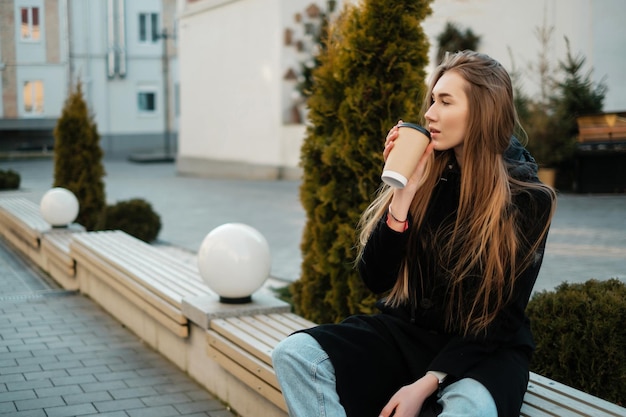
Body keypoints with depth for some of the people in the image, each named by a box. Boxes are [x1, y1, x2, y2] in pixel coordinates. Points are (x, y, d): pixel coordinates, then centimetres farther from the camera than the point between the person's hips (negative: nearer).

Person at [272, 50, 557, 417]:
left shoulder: (527, 200, -9)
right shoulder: (424, 175, -2)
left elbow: (499, 318, -8)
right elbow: (376, 279, -5)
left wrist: (427, 383, -19)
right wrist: (404, 194, -18)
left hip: (486, 349, -3)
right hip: (406, 332, 4)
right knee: (296, 353, -22)